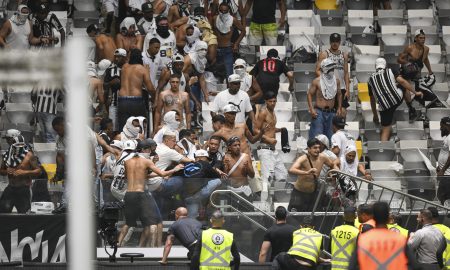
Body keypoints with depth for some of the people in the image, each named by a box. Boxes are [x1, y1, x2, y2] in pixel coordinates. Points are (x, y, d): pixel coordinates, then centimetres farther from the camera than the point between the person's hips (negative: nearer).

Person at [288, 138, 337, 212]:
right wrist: (306, 172, -58)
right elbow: (291, 170, -44)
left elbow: (332, 165, 16)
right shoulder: (303, 159, -24)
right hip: (299, 193, -5)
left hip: (313, 193, 5)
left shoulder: (322, 157, -7)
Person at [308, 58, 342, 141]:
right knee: (317, 136, -9)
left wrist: (339, 108, 13)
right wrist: (311, 109, -10)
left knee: (330, 136, 7)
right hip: (319, 111, -4)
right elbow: (310, 94, -2)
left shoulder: (336, 81, 6)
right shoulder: (317, 81, -7)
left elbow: (339, 94, 19)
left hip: (331, 112, 4)